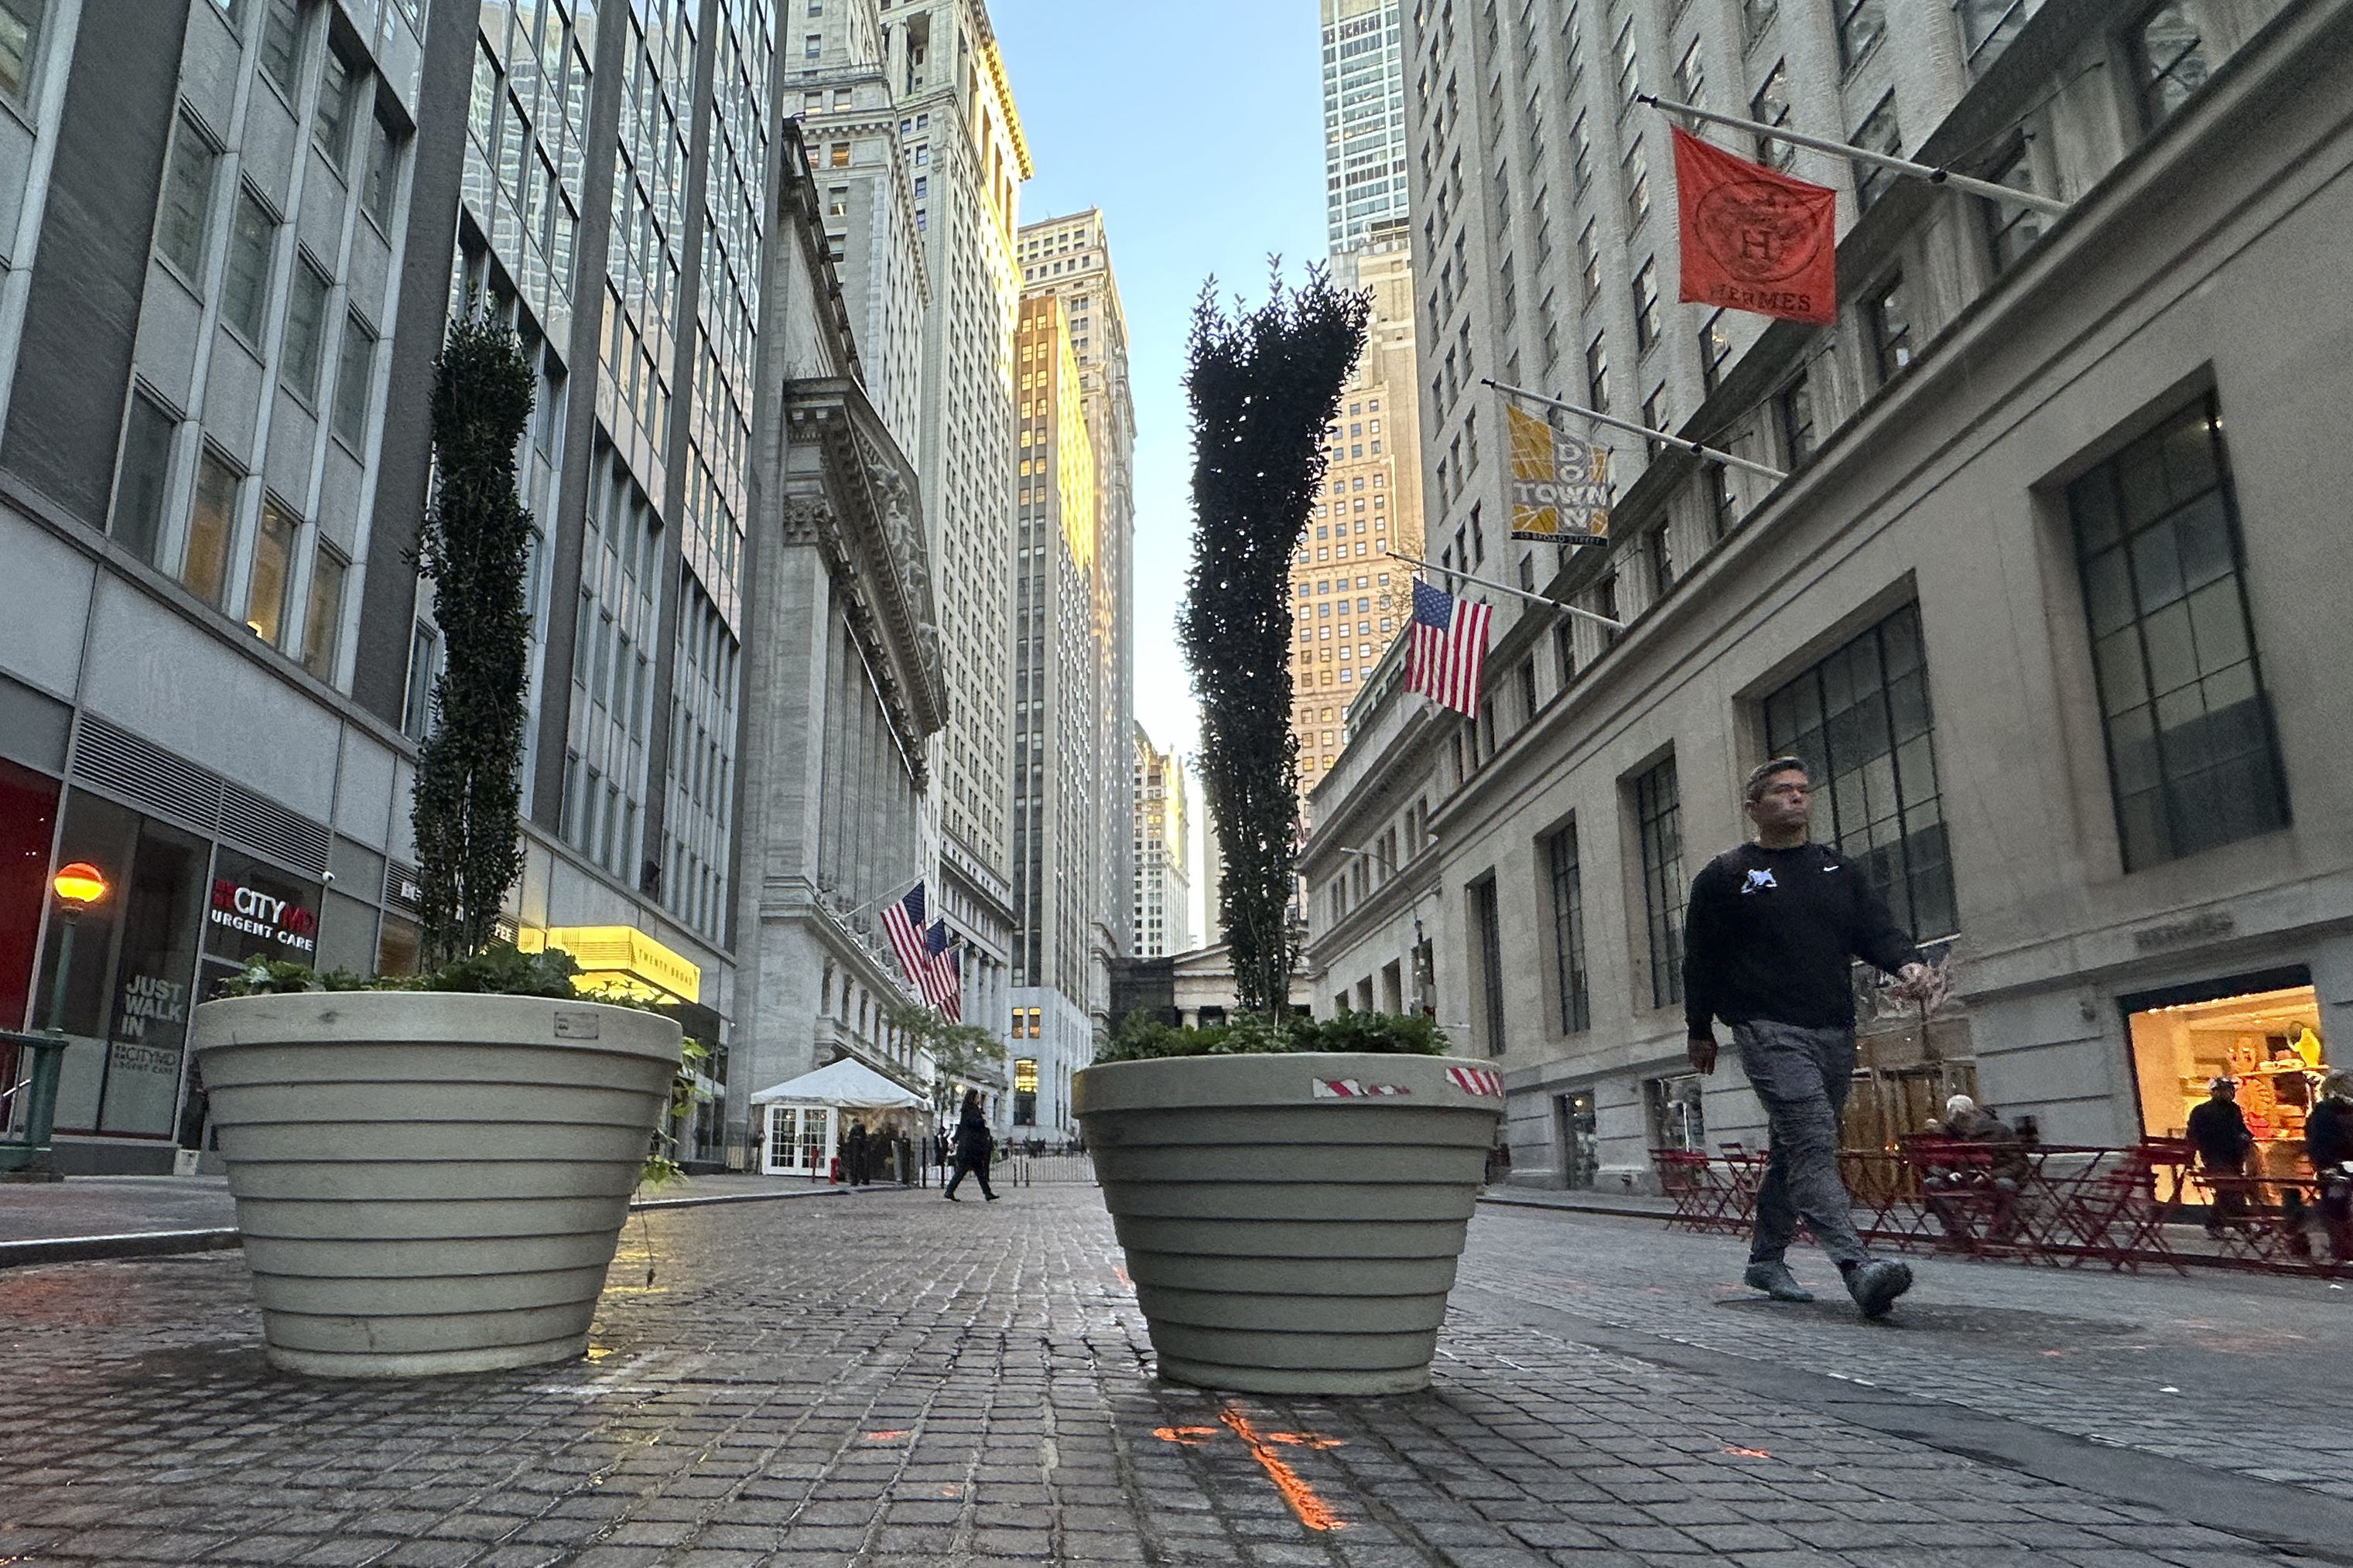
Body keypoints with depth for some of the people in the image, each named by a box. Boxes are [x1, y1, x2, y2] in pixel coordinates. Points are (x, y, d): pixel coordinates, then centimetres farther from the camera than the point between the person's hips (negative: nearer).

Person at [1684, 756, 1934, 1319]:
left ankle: (1766, 1259, 24)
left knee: (1798, 1150, 11)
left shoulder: (1839, 870, 17)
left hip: (1835, 1033, 5)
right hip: (1769, 1031, -5)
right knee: (1813, 1144, -19)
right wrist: (1701, 1031, 5)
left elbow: (1876, 929, 7)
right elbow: (1700, 958, 5)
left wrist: (1908, 962, -15)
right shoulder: (1726, 875, 4)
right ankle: (1859, 1267, -29)